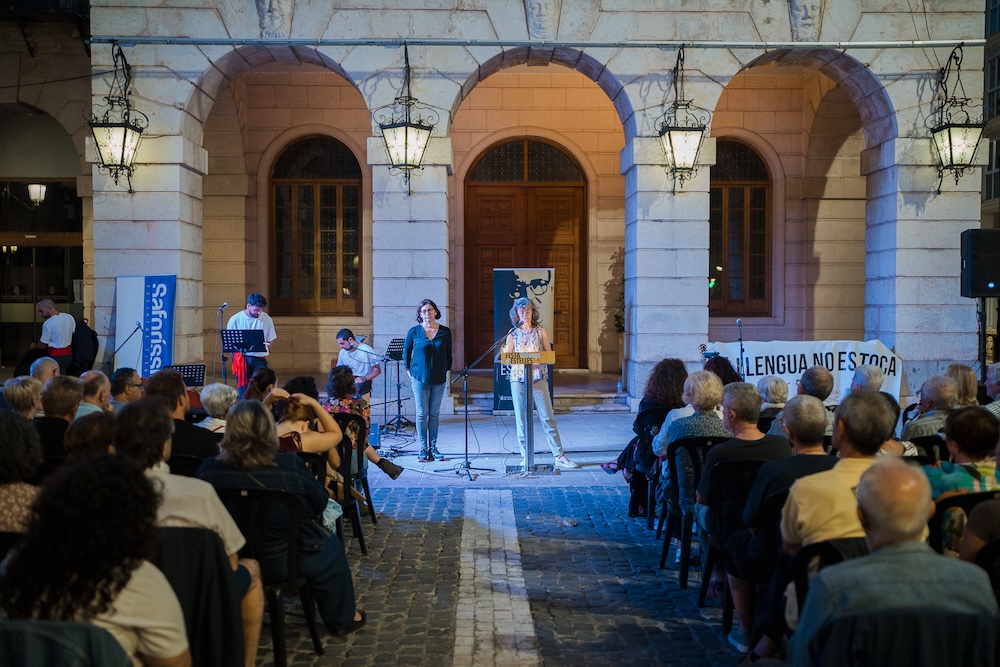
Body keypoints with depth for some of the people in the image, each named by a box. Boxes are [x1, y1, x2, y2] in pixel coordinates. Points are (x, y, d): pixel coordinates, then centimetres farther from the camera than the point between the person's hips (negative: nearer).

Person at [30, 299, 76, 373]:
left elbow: (42, 345, -7)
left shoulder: (48, 324, -16)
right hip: (69, 354, 7)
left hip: (57, 356, -6)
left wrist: (34, 346, 13)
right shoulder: (70, 317, 1)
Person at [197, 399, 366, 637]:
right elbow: (320, 504, -8)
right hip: (287, 561, -4)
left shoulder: (209, 469, -16)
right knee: (332, 546, 27)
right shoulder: (290, 465, -23)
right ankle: (341, 618, 39)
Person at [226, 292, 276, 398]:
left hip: (259, 358, 0)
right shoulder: (235, 319, -4)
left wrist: (265, 352, -3)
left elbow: (271, 340, 9)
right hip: (241, 358, 0)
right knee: (242, 388, 2)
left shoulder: (266, 319, -1)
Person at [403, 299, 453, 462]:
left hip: (439, 379, 2)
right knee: (422, 413, -1)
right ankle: (423, 449, 4)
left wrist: (445, 371, 10)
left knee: (435, 414, 6)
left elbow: (448, 355, 13)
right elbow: (406, 352, 9)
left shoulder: (445, 332, 3)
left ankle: (433, 448, 12)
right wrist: (409, 371, 5)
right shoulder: (414, 331, -2)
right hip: (420, 378, -2)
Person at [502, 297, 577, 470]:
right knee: (521, 419, 2)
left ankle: (559, 456, -3)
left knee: (548, 417, -5)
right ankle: (525, 457, 9)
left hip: (539, 378, -1)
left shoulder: (541, 330, 7)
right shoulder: (513, 333, 9)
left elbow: (548, 353, 5)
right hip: (518, 379, 1)